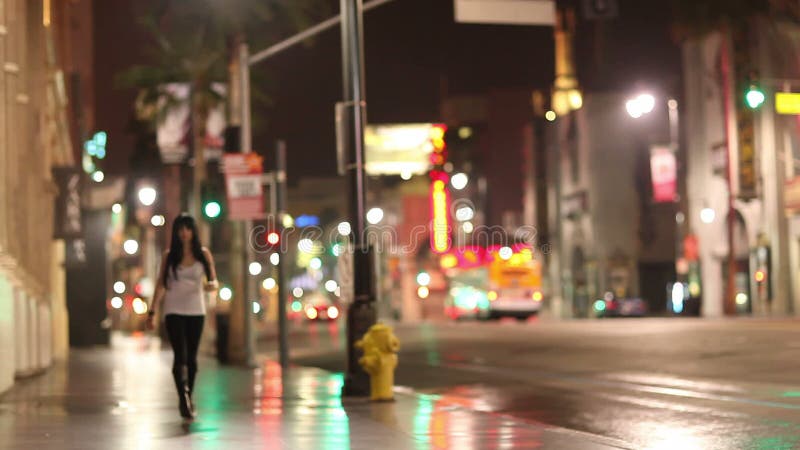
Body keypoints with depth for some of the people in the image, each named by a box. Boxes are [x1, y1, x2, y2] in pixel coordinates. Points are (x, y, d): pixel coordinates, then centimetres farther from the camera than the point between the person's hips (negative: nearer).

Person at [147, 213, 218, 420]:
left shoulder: (203, 254, 3)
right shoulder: (169, 256, 2)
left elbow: (214, 280, 5)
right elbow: (161, 285, 4)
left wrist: (212, 285, -20)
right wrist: (152, 312, -1)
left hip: (196, 311, 2)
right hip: (174, 311, -2)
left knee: (192, 357, 7)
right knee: (180, 355, -14)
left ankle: (187, 400, 18)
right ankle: (184, 400, -24)